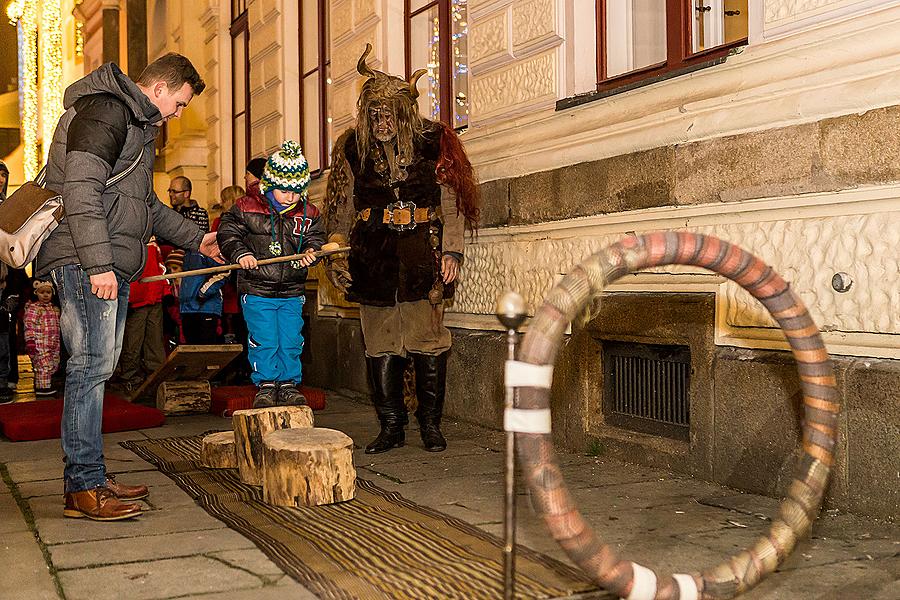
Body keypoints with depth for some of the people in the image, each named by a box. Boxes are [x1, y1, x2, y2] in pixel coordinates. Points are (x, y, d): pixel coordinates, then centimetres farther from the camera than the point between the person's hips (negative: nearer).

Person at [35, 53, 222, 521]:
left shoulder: (137, 123, 26)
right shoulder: (103, 110, -7)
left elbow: (144, 203, 34)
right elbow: (81, 189, -18)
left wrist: (196, 238, 32)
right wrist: (97, 263, -23)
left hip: (111, 267, 10)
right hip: (84, 263, -10)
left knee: (97, 367, 10)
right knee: (91, 364, -11)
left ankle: (89, 476, 15)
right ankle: (83, 487, -8)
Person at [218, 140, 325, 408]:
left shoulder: (308, 213, 3)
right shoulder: (246, 208, -6)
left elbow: (316, 237, 11)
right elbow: (227, 233, -1)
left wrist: (310, 251, -11)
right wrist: (240, 254, -17)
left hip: (292, 291, 3)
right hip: (257, 289, -2)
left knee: (291, 341, 6)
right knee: (264, 341, -1)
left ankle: (289, 383, 20)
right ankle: (266, 385, 14)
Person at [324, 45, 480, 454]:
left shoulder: (432, 141, 1)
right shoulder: (354, 147, 7)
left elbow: (452, 201, 3)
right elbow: (339, 207, 11)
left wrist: (451, 251, -6)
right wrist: (335, 257, 6)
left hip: (422, 250, -2)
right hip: (373, 254, 2)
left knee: (427, 338, -3)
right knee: (380, 343, 4)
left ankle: (431, 425, 10)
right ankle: (391, 427, 13)